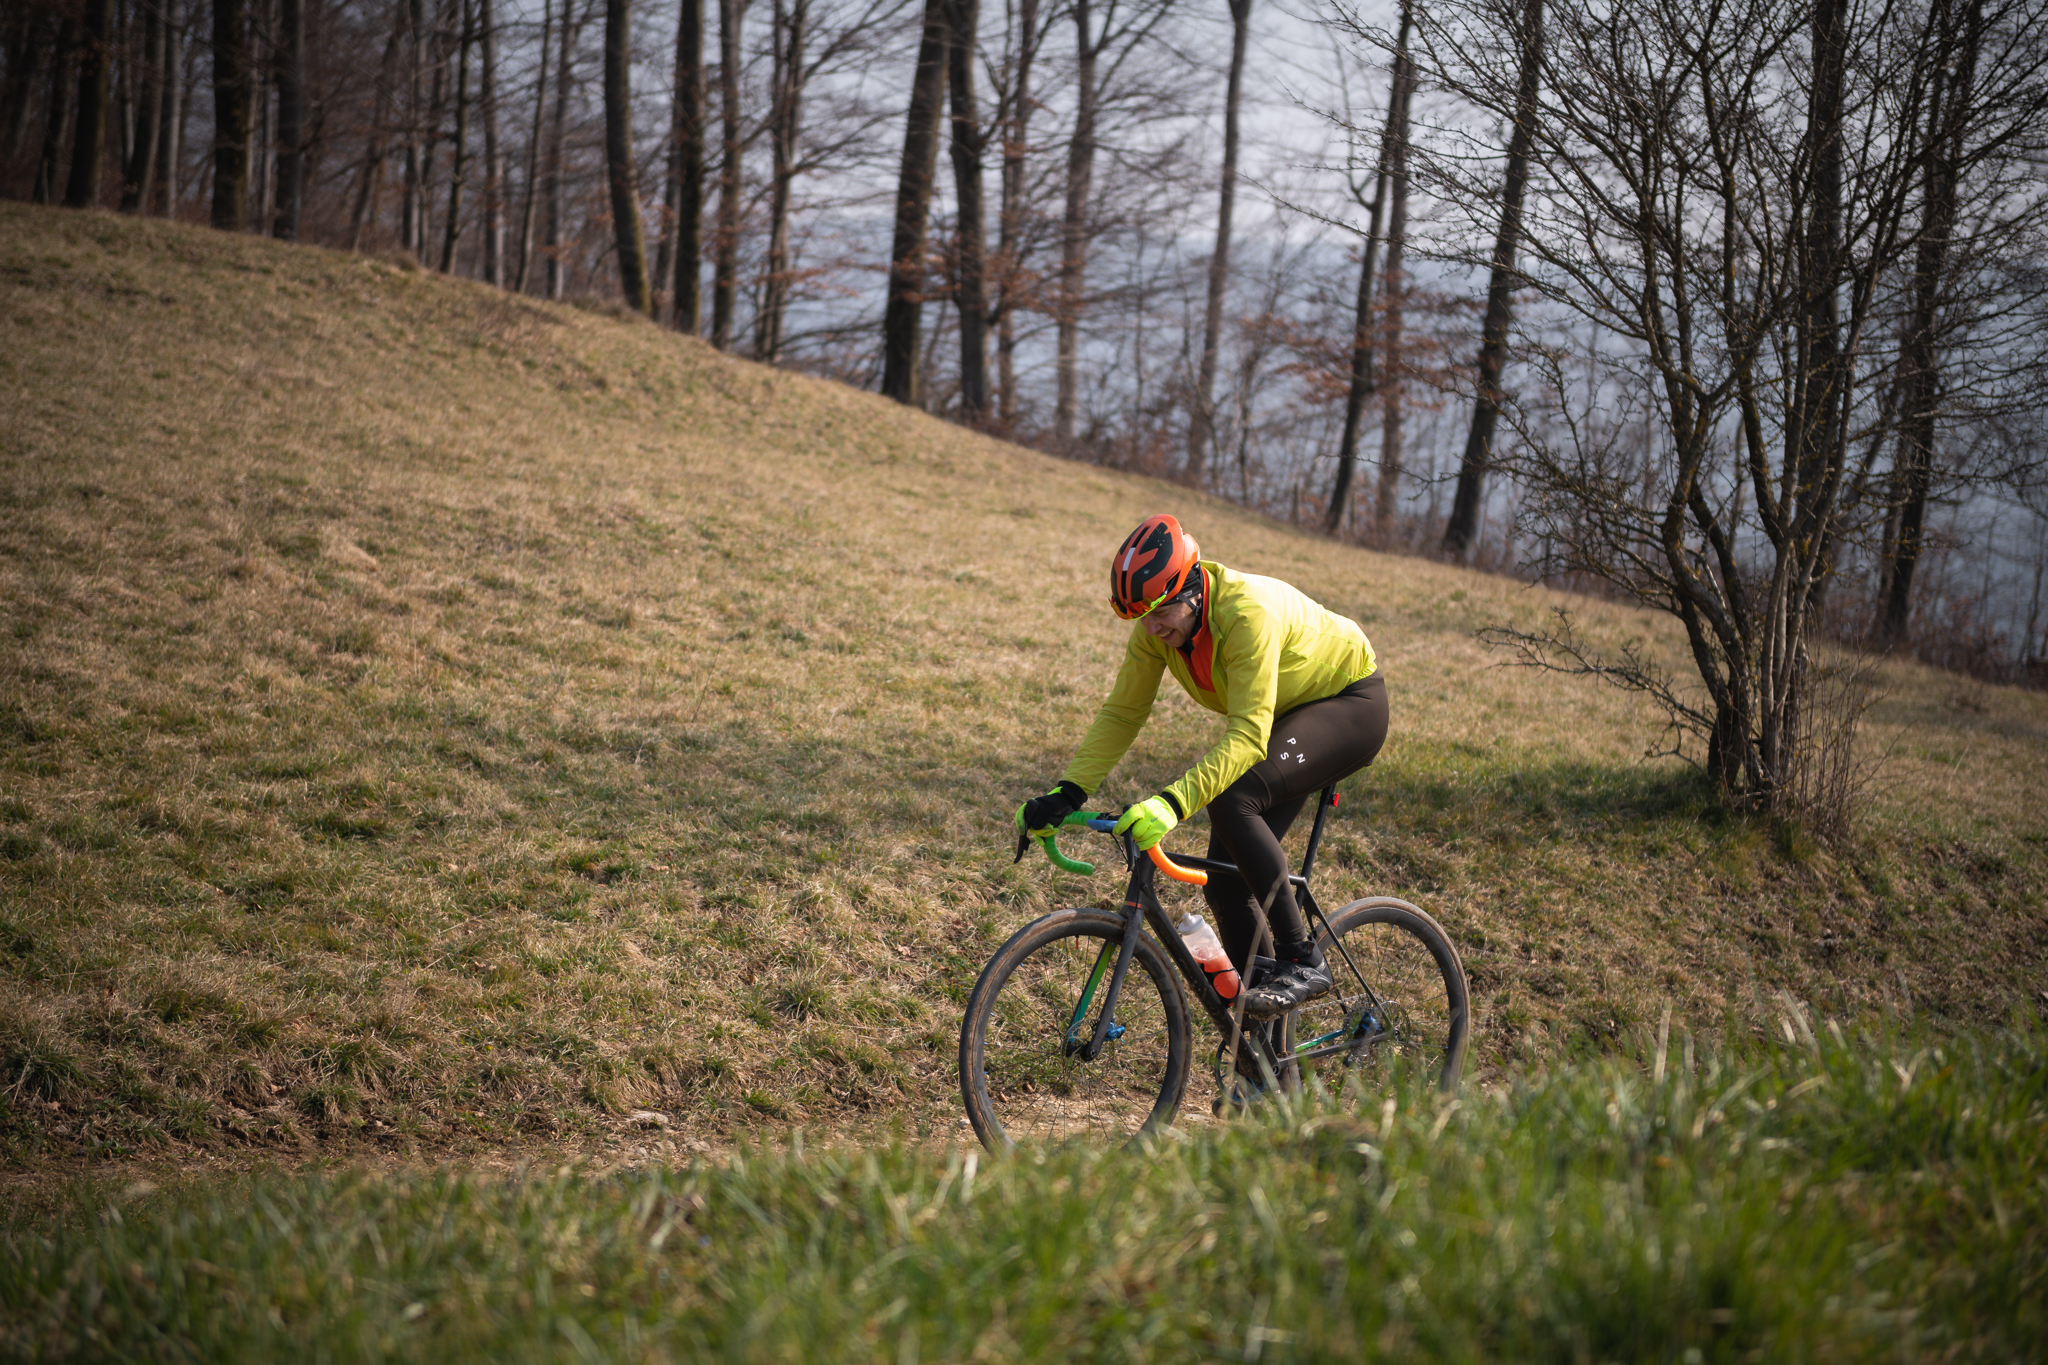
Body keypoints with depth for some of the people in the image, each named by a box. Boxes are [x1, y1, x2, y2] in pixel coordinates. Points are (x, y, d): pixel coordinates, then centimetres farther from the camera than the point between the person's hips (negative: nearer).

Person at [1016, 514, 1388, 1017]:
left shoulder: (1249, 613, -36)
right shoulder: (1155, 626, -15)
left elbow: (1248, 736, -42)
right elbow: (1122, 713, -8)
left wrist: (1174, 802, -53)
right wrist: (1067, 793, -20)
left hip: (1350, 704, -8)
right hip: (1285, 716, 8)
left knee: (1232, 800, -32)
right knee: (1225, 884, -1)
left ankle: (1303, 961, -21)